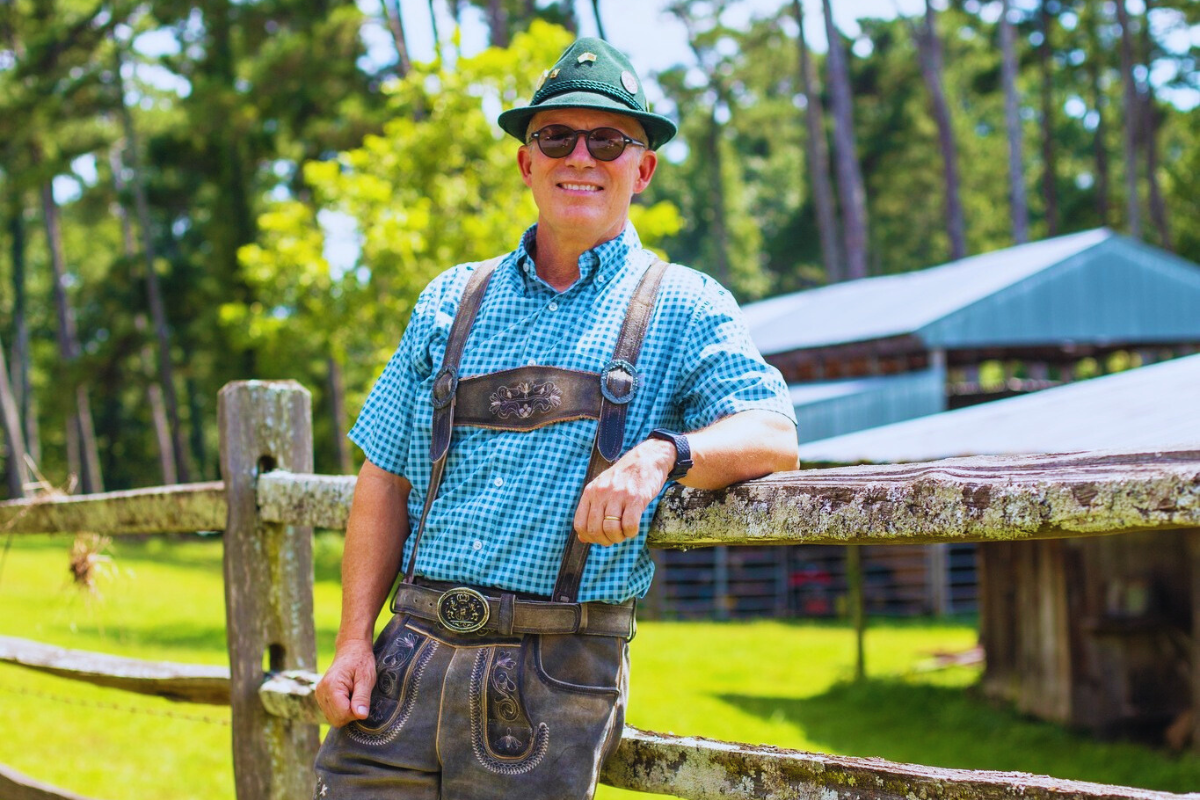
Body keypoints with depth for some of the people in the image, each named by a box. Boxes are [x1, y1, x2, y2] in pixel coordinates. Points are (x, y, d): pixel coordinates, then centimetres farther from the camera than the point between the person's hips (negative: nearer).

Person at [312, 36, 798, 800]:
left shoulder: (681, 307, 5)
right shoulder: (453, 301, 13)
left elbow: (773, 434, -8)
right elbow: (387, 478, 14)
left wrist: (660, 453, -28)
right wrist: (354, 641, 4)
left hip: (559, 675, -3)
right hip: (411, 651, 3)